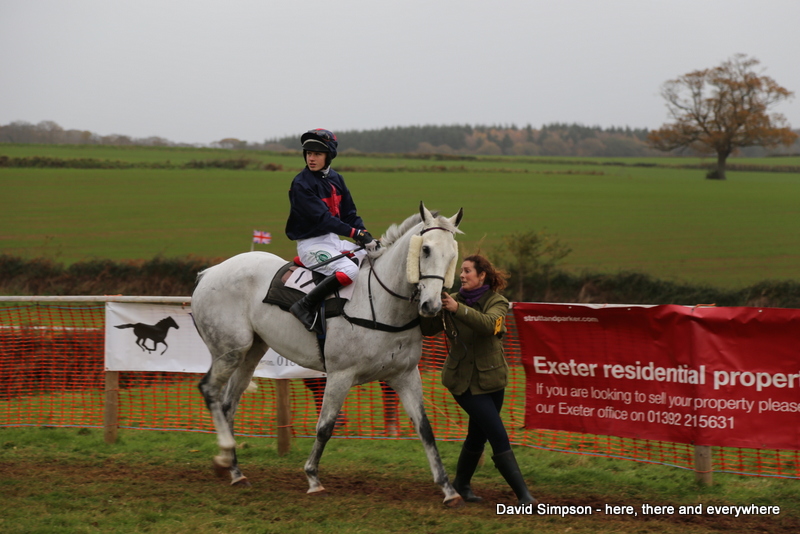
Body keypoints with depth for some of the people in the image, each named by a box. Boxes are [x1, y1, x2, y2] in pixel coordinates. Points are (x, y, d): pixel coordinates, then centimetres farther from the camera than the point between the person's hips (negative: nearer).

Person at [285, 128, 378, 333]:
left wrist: (367, 236, -6)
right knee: (349, 270, -31)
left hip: (333, 239, 8)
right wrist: (355, 234, -28)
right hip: (311, 244, -8)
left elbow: (349, 214, 10)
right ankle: (305, 306, -25)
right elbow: (322, 218, -23)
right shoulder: (301, 184, -14)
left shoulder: (336, 179, 9)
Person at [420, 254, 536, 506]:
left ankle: (461, 484, 37)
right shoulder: (453, 300, 0)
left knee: (477, 436, 15)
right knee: (499, 436, -10)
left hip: (491, 379, 2)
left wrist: (458, 309, -40)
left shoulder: (497, 303, -6)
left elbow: (488, 324, -28)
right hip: (463, 379, -2)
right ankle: (523, 492, -9)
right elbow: (428, 329, -5)